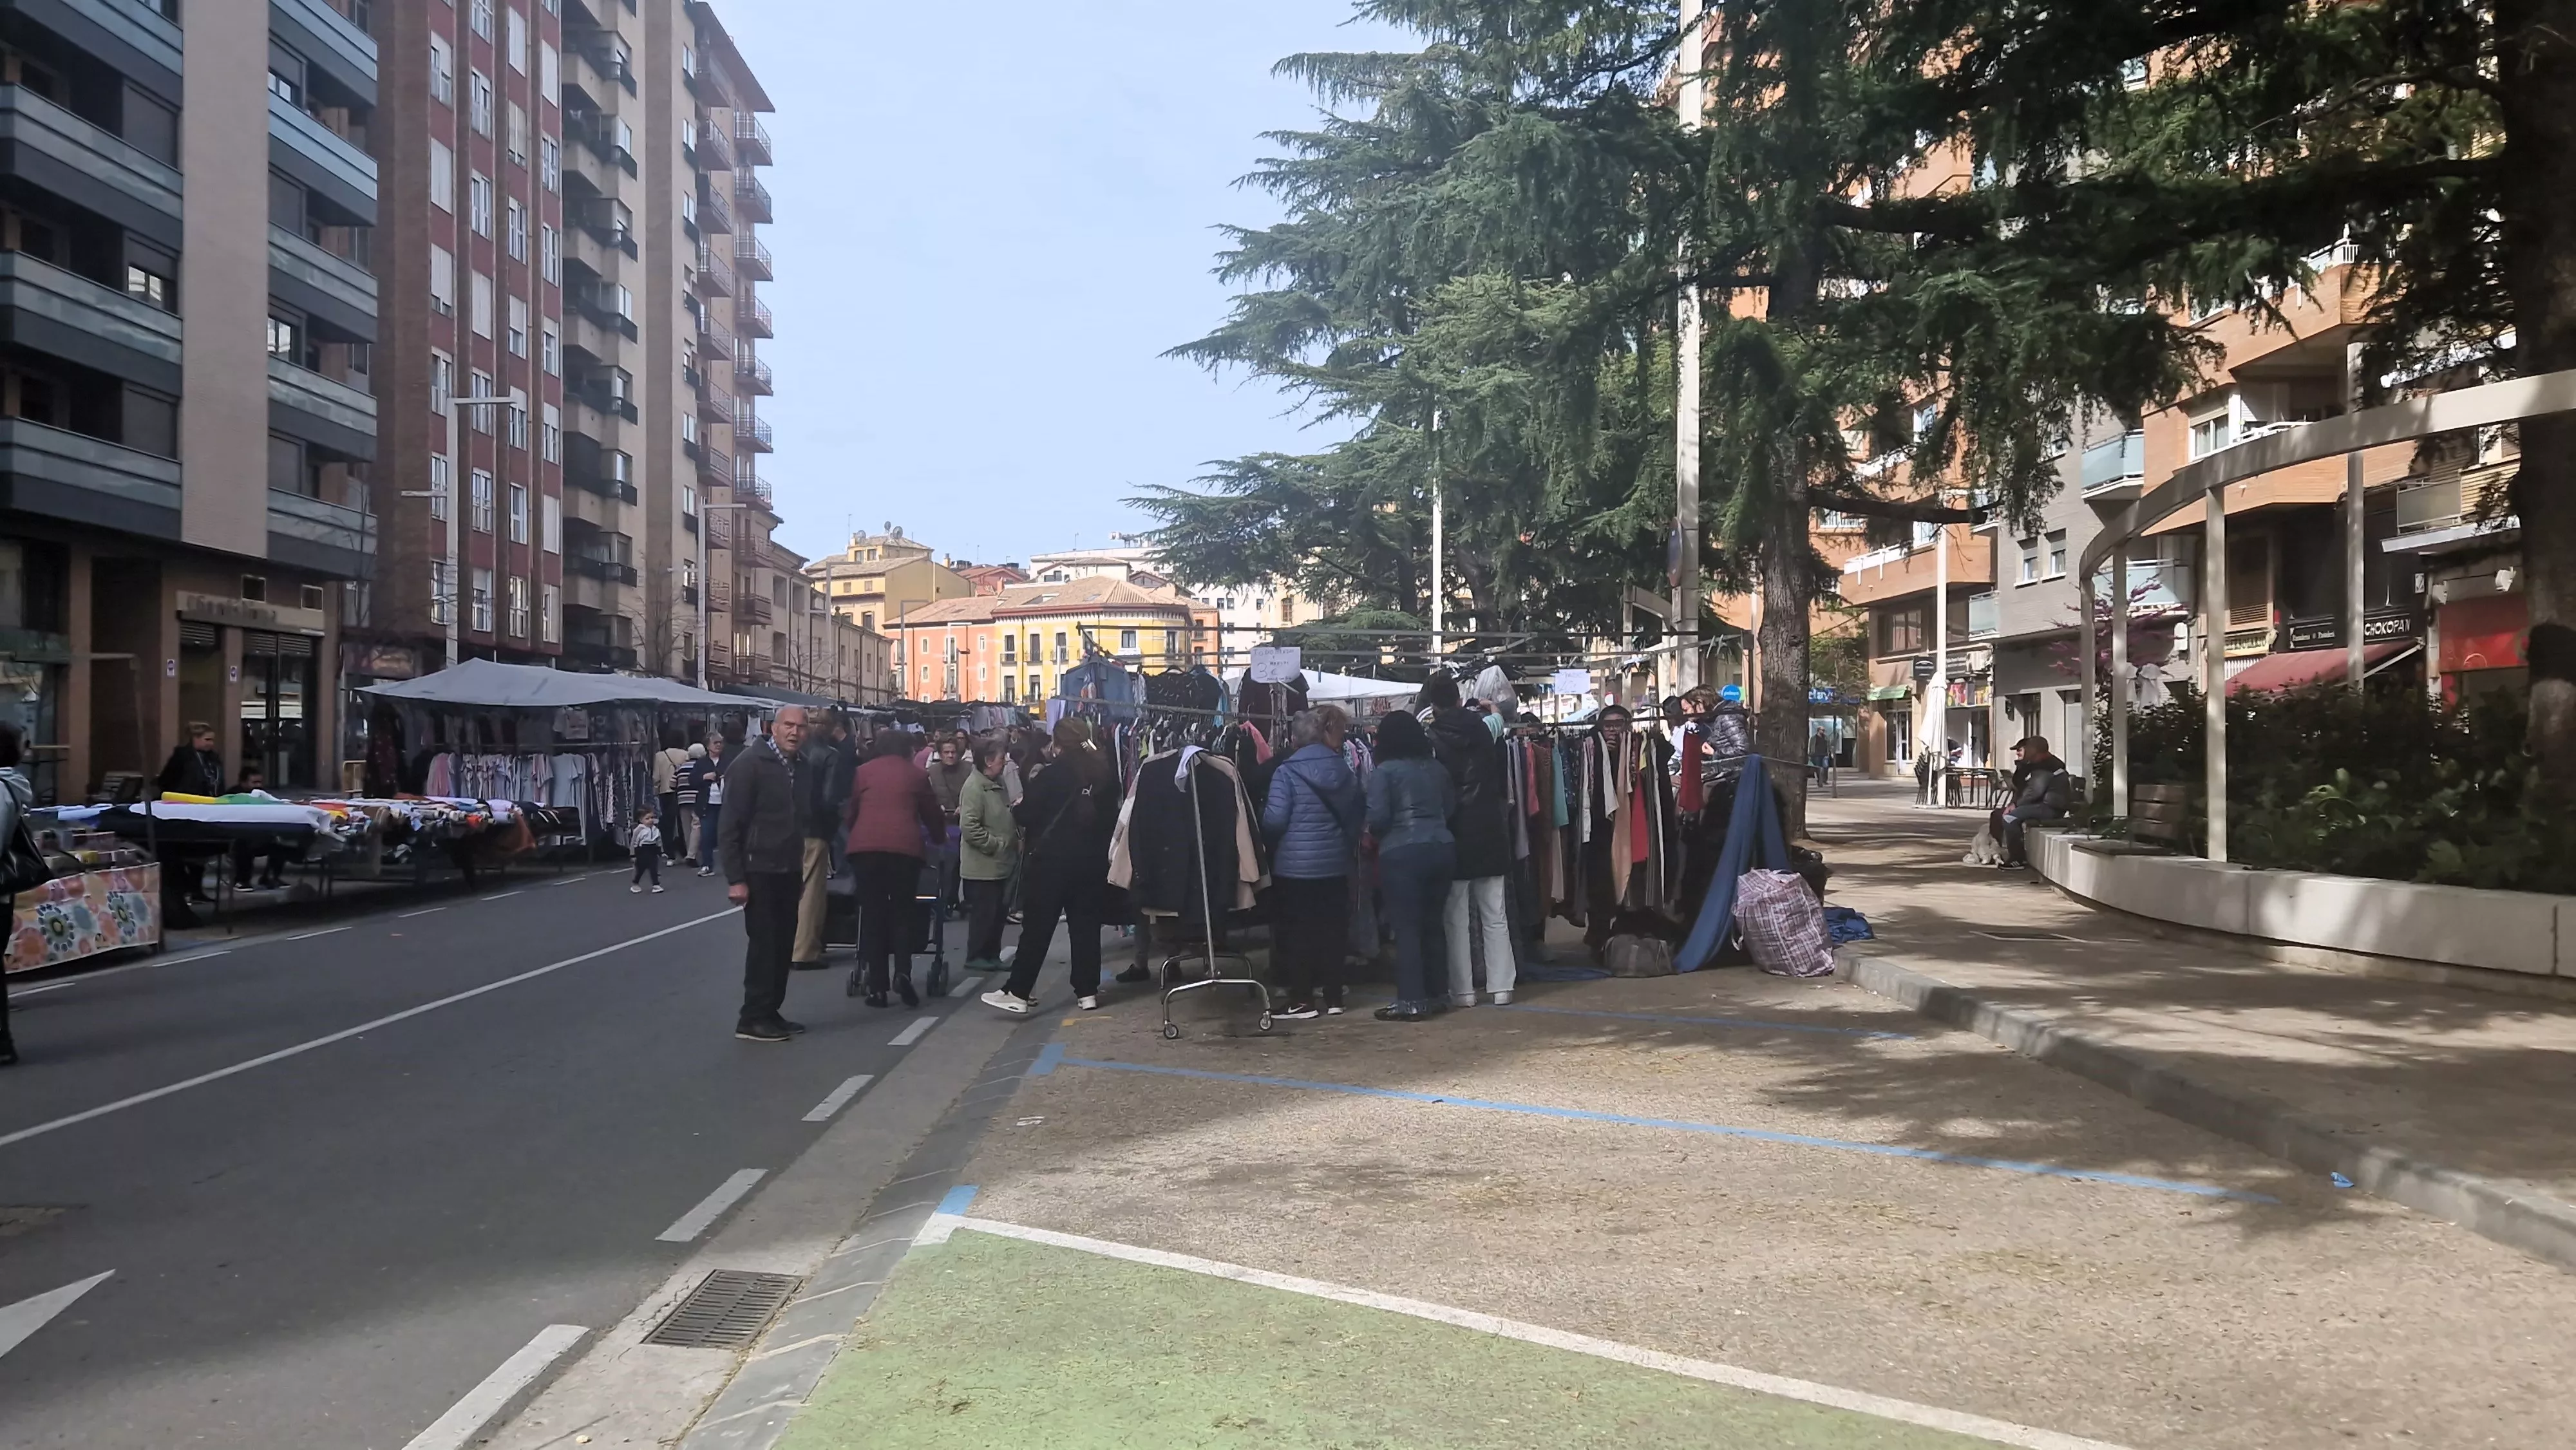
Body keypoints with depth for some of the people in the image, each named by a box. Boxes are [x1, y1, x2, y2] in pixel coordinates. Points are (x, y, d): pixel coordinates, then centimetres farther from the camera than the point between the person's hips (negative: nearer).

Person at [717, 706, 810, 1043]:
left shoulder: (799, 767, 9)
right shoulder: (750, 763, -13)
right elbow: (729, 824, -15)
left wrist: (800, 869, 13)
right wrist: (735, 878, -19)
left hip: (787, 871, 7)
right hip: (759, 871, -7)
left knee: (783, 944, 10)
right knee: (763, 944, -4)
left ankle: (771, 1013, 19)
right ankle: (753, 1019, 5)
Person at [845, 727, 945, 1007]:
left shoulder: (863, 772, 16)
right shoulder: (916, 774, 14)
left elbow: (852, 812, 21)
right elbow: (932, 815, 22)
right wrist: (940, 834, 42)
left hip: (866, 846, 1)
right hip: (905, 847, -1)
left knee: (872, 915, 5)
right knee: (902, 913, 9)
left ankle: (877, 988, 2)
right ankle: (903, 972, -12)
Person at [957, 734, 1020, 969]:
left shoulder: (998, 783, 13)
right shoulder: (975, 787, -17)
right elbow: (969, 827, -23)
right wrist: (997, 844, -19)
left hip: (999, 864, 9)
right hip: (981, 866, -9)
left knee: (997, 912, 13)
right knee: (983, 912, -2)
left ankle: (992, 955, 22)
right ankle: (975, 957, 9)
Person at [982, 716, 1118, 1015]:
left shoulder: (1052, 773, -9)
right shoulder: (1105, 772, 4)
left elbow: (1027, 814, -7)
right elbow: (1111, 815, 13)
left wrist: (1021, 806, 13)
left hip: (1053, 859, -4)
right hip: (1093, 860, 4)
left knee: (1037, 926, -2)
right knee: (1086, 924, 9)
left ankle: (1018, 992, -3)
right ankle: (1087, 992, 10)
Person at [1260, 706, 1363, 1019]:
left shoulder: (1287, 772, -11)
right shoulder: (1343, 770, 6)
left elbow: (1275, 819, -16)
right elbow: (1359, 814, 11)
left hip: (1295, 865, -5)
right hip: (1336, 864, 5)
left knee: (1296, 932, 2)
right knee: (1332, 930, 10)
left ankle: (1301, 1000, 3)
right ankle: (1333, 997, 14)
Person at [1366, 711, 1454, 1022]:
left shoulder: (1384, 771, -6)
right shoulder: (1438, 769, 11)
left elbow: (1377, 817, -10)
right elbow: (1451, 808, 11)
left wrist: (1374, 834, 10)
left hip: (1402, 853, -6)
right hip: (1442, 848, 6)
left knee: (1407, 927, -3)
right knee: (1433, 924, 12)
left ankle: (1412, 1001, -4)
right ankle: (1433, 994, 17)